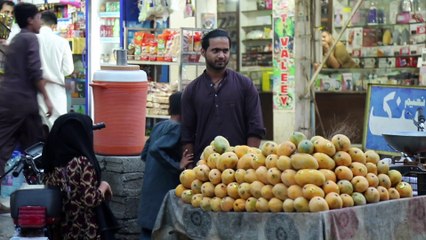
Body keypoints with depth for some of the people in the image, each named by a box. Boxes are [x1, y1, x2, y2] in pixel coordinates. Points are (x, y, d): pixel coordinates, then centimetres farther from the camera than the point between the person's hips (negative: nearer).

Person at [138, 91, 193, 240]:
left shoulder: (159, 126, 11)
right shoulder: (176, 128, -13)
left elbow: (144, 154, 17)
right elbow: (155, 149, -27)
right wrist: (177, 166, -20)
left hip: (150, 188, 8)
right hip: (165, 189, -8)